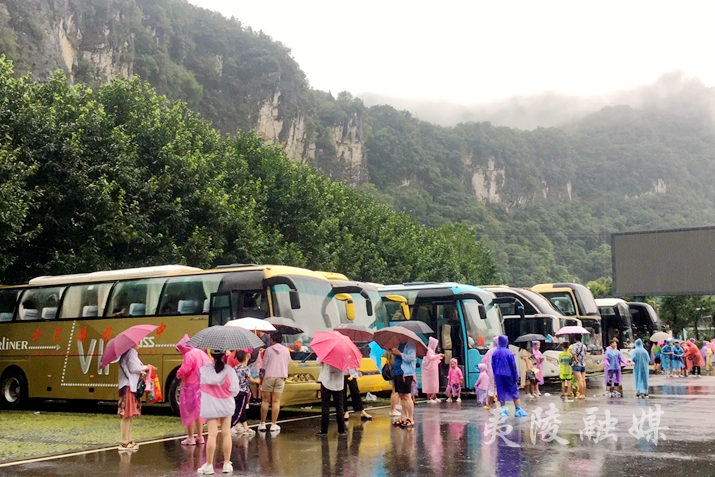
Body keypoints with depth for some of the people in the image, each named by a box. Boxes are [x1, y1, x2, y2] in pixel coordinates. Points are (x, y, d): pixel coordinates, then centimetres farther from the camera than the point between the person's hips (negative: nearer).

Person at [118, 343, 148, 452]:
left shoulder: (132, 352, 21)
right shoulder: (131, 352, -9)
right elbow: (133, 368, -17)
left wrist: (144, 369, 9)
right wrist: (146, 367, -4)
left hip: (132, 386, 11)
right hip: (129, 386, -11)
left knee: (130, 416, 11)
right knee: (127, 415, -10)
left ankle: (128, 441, 15)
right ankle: (124, 443, -10)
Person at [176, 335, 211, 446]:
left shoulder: (189, 355, -15)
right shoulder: (202, 353, 10)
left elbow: (184, 370, -22)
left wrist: (178, 374, -3)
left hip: (191, 386, -8)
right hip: (202, 386, 8)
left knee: (189, 411, 2)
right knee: (198, 411, 17)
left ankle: (190, 438, 5)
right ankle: (200, 436, 21)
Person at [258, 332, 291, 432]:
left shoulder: (269, 350, -3)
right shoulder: (286, 350, 7)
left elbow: (264, 365, -1)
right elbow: (287, 363, 10)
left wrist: (262, 378, 6)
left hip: (269, 376, -2)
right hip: (281, 376, 2)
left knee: (265, 401, 5)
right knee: (276, 401, 3)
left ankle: (262, 424, 7)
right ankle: (273, 425, 2)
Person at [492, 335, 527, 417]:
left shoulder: (494, 353, 1)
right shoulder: (508, 352, -11)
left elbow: (493, 366, 7)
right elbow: (513, 365, -10)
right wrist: (516, 377, -5)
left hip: (499, 376, 3)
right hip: (508, 376, -3)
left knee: (501, 393, 11)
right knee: (514, 392, 6)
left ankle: (503, 409, 9)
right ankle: (518, 410, 5)